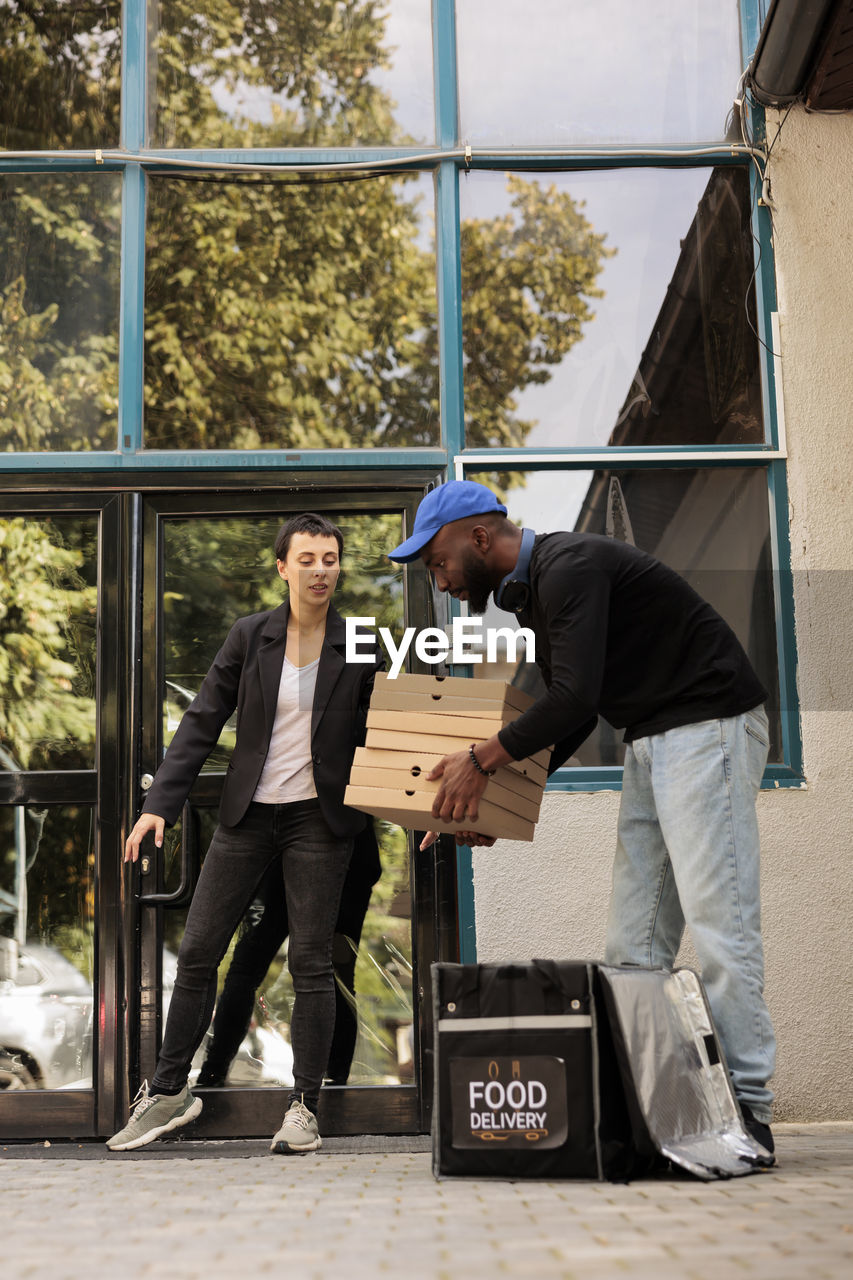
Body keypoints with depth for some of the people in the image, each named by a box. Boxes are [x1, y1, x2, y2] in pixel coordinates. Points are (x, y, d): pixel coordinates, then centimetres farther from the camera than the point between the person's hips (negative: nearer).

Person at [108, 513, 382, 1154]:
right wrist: (160, 804, -7)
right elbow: (202, 723, 0)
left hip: (319, 818, -1)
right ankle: (169, 1091, 19)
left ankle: (304, 1106, 10)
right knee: (197, 951, 4)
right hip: (248, 814, 2)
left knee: (310, 961, 0)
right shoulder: (249, 636, 1)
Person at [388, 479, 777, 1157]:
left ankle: (747, 1107, -6)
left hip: (708, 726, -10)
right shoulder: (531, 592, 15)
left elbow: (574, 697, -25)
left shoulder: (569, 566, -17)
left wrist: (483, 760, -14)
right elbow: (574, 712, 20)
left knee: (716, 917, -11)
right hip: (651, 740, 10)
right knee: (636, 937, 5)